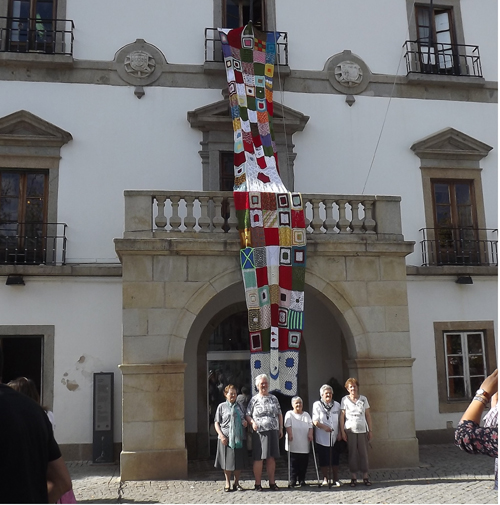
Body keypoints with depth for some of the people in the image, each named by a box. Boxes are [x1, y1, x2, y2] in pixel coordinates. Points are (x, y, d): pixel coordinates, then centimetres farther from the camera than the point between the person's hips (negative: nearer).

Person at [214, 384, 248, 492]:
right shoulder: (222, 406, 4)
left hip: (239, 438, 3)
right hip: (226, 438, -3)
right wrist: (221, 435, -12)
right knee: (227, 461, 2)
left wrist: (245, 422, 1)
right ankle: (227, 483, 16)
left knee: (239, 462, 5)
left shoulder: (239, 406, 14)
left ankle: (236, 483, 18)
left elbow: (244, 419, 25)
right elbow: (216, 423, 1)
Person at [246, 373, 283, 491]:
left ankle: (272, 482, 17)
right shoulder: (254, 400, 2)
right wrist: (253, 423, -16)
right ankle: (258, 483, 6)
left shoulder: (274, 398, 13)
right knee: (259, 458, -2)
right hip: (259, 432, -3)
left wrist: (281, 428, 11)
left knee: (271, 458, 7)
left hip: (273, 432, 3)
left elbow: (279, 414, 17)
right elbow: (248, 415, 1)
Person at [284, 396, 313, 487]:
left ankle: (302, 480, 13)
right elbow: (288, 425, -7)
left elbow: (310, 425, 6)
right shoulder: (289, 414, 6)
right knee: (293, 463, -3)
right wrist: (290, 434, -21)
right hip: (293, 445, -3)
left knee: (303, 463, 3)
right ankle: (292, 480, 4)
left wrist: (310, 434, -11)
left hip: (304, 445, 3)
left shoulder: (306, 414, 17)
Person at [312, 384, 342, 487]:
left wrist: (339, 433, 4)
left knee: (335, 459, 4)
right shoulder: (317, 405, 0)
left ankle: (335, 480, 13)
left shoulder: (337, 405, 12)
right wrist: (324, 427, -22)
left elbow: (340, 420, 15)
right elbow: (315, 421, -7)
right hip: (322, 437, -3)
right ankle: (325, 479, 13)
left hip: (334, 437, 3)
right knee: (324, 460, 0)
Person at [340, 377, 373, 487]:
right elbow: (342, 416, 1)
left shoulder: (363, 399, 7)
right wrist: (342, 431, -4)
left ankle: (365, 477, 10)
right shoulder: (344, 400, 2)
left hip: (362, 430, 1)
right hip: (350, 430, -1)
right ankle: (354, 478, 7)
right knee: (352, 453, 0)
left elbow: (368, 415, 9)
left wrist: (370, 430, 6)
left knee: (364, 453, 2)